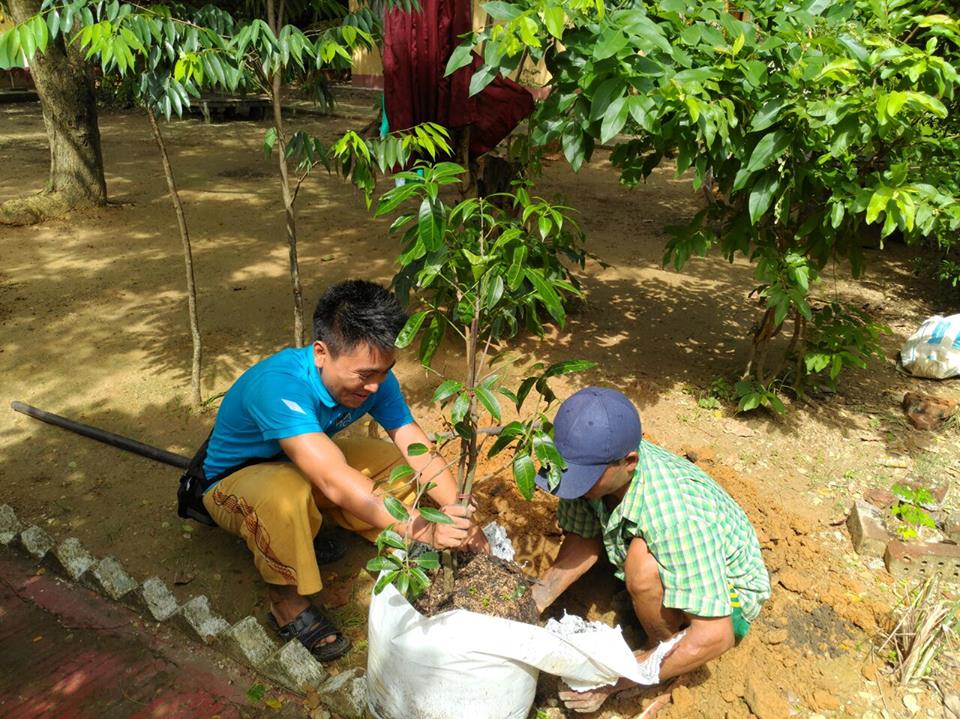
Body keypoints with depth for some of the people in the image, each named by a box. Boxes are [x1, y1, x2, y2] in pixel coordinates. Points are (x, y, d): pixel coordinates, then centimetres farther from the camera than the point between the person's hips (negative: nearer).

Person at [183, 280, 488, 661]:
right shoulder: (277, 385, -40)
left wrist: (459, 516, -32)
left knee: (398, 463, -11)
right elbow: (335, 483, -48)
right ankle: (288, 600, -15)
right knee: (286, 493, -40)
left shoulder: (373, 377, -20)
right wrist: (420, 530, -51)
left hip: (305, 463, 6)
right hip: (232, 481, -6)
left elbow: (420, 450, -20)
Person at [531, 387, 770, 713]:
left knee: (643, 564, -34)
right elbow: (585, 540, -7)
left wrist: (616, 679, -31)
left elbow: (716, 636, -34)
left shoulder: (678, 514, -40)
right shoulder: (595, 463, -22)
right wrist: (531, 602, -21)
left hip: (728, 588, -7)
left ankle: (663, 646, -2)